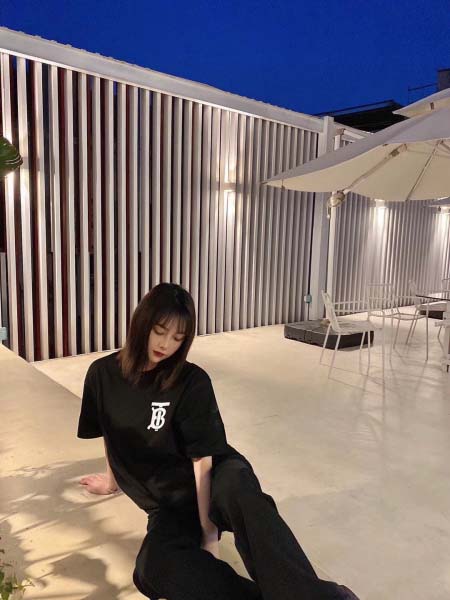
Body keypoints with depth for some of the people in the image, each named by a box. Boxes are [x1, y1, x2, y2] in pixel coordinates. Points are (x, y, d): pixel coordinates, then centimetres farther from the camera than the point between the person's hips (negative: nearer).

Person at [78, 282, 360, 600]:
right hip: (169, 502, 3)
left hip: (212, 475, -3)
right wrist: (112, 478, 26)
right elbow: (109, 432, 11)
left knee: (239, 494, -41)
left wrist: (210, 535, -20)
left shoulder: (193, 382, -17)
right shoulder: (103, 374, -6)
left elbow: (203, 460, -19)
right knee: (152, 569, -32)